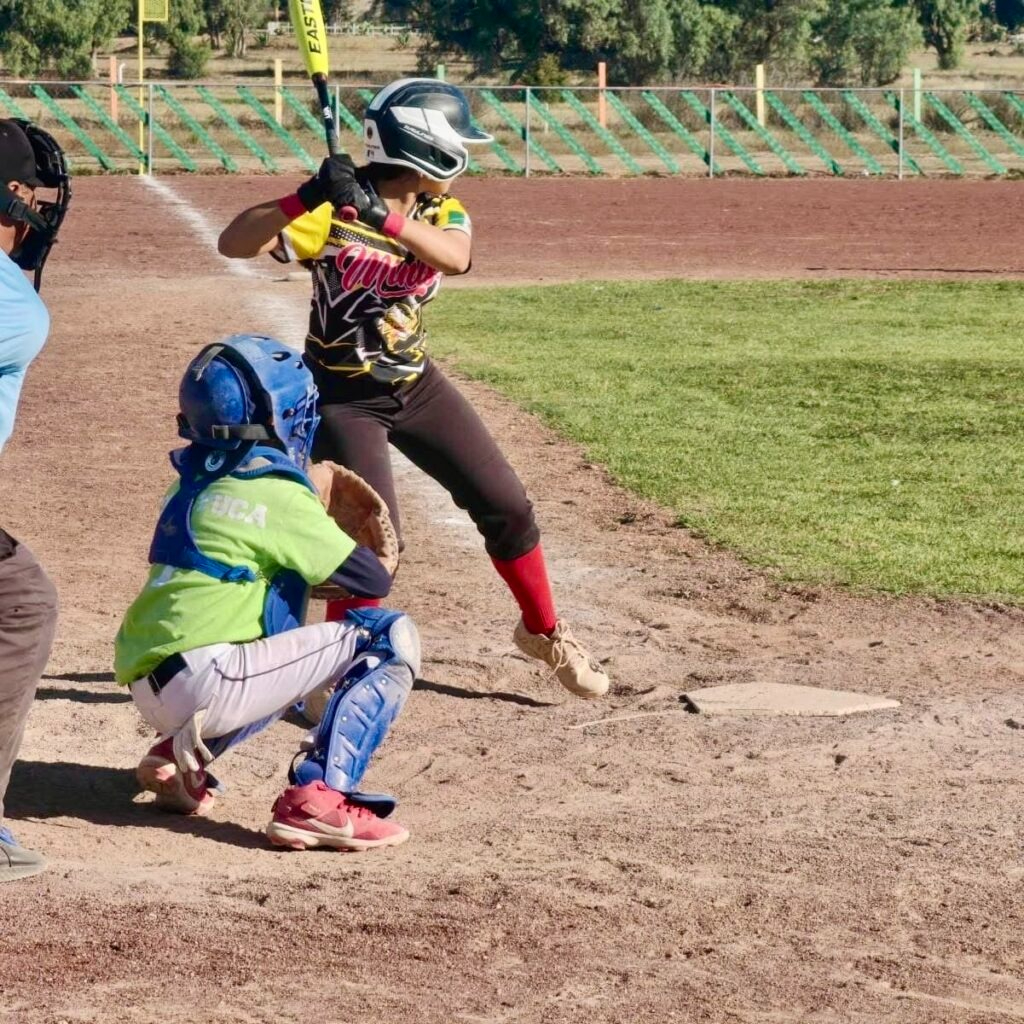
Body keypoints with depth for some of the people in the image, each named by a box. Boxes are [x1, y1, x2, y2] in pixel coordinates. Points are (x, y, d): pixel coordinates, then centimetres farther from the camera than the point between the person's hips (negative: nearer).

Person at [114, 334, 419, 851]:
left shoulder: (194, 480, 15)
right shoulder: (276, 493, -8)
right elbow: (373, 580, -4)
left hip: (147, 682, 9)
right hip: (204, 682, -9)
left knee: (291, 653, 36)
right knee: (391, 637, -6)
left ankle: (181, 752, 17)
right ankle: (318, 797, -16)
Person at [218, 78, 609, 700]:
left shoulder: (442, 212, -4)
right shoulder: (332, 212, -19)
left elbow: (454, 257, -29)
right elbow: (234, 244, -30)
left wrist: (379, 214, -42)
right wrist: (305, 199, -45)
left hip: (416, 384, 6)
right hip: (344, 397, -6)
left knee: (506, 505, 7)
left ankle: (544, 632, 29)